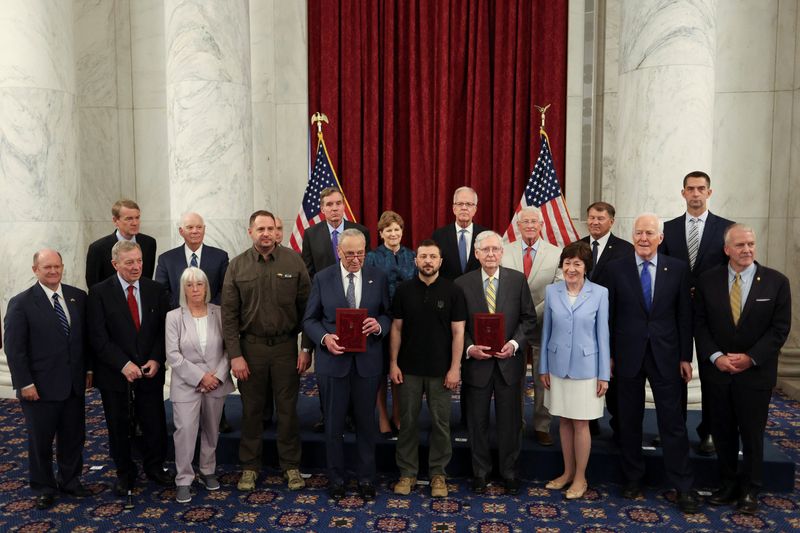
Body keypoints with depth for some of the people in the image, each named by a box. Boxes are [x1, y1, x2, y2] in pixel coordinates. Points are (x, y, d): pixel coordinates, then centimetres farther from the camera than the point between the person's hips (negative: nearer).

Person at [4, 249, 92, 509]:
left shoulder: (78, 297, 3)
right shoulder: (21, 303, -9)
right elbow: (14, 349, -9)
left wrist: (88, 369, 6)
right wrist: (25, 383, -12)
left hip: (74, 384, 4)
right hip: (40, 387, -4)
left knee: (73, 436, 15)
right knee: (40, 440, 12)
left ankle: (70, 480, 33)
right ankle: (43, 488, 29)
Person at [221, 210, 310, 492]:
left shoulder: (293, 261, -3)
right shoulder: (237, 266, -2)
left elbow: (306, 307, -2)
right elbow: (229, 314, -1)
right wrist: (235, 355, -6)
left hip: (286, 345, 0)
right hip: (251, 345, 1)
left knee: (288, 408, 9)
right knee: (252, 409, 12)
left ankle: (291, 465, 25)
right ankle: (249, 466, 28)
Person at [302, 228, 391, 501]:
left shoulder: (378, 277, 1)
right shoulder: (322, 278, -2)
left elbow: (388, 314, 6)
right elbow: (310, 319, 1)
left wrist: (379, 325, -15)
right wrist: (324, 338, -17)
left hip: (367, 361, 1)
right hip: (333, 359, -1)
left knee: (366, 422, 12)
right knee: (334, 423, 11)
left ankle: (366, 478, 29)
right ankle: (335, 479, 28)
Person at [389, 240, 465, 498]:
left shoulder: (452, 291, -3)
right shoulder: (404, 290, 2)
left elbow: (458, 331, -4)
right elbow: (396, 328, 4)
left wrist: (455, 368, -9)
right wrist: (393, 363, -1)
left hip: (440, 370, -1)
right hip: (409, 368, 1)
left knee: (441, 423, 8)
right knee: (407, 421, 9)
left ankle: (438, 473, 23)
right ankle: (407, 472, 23)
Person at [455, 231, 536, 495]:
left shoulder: (518, 280, 0)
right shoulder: (462, 283, -2)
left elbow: (529, 319, 2)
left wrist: (515, 343, -12)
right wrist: (469, 348, -13)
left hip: (509, 362, 1)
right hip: (476, 362, 0)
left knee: (510, 421, 11)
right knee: (477, 422, 11)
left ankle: (509, 472, 29)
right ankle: (480, 472, 29)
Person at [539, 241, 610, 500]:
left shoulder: (599, 293, -7)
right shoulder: (551, 291, -1)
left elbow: (602, 334, -4)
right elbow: (546, 331, 5)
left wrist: (604, 374, -4)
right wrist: (543, 368, 5)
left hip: (585, 368, -2)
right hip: (558, 367, 3)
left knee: (581, 423, 6)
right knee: (564, 421, 13)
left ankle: (580, 477, 22)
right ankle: (567, 472, 29)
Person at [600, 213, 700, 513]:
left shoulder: (678, 269, 1)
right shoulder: (615, 269, -2)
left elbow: (684, 316, 3)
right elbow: (607, 316, 0)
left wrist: (685, 357, 2)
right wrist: (608, 356, -1)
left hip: (665, 356, 0)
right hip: (627, 356, 0)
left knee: (672, 422, 5)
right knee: (629, 421, 11)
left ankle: (683, 486, 19)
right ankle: (633, 478, 27)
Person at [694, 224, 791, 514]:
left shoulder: (776, 281, -3)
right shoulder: (708, 280, 0)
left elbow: (780, 328, -5)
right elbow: (700, 324, 0)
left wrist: (750, 358, -13)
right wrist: (715, 357, -11)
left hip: (755, 372, -1)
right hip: (717, 369, 1)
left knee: (752, 433, 9)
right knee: (722, 432, 11)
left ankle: (750, 489, 26)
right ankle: (727, 484, 26)